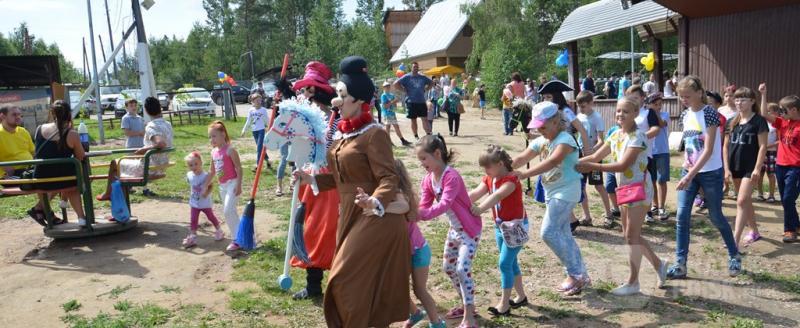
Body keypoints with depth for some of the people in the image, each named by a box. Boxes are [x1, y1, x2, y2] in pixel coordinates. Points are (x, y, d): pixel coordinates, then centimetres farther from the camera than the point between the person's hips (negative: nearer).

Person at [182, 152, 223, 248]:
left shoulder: (205, 176, -20)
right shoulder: (189, 175, -4)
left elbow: (210, 187, -16)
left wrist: (206, 193, -31)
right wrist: (191, 194, 5)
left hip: (205, 202, -4)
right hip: (194, 203, 4)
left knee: (211, 217, 14)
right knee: (193, 220, 0)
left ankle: (218, 231, 35)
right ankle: (192, 237, 4)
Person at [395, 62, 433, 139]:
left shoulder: (422, 77, 9)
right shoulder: (407, 77, -2)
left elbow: (431, 83, 24)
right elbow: (396, 84, -9)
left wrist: (425, 89, 10)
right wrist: (405, 90, -7)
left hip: (422, 102, 2)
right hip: (412, 102, -2)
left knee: (425, 119, -3)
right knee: (413, 120, 5)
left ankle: (428, 135, -5)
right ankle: (416, 137, 14)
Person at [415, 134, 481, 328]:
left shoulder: (451, 176, -27)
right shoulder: (428, 180, -2)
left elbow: (444, 204, -39)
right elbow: (424, 207, -6)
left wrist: (421, 215, -49)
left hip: (470, 229, -9)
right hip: (454, 229, 9)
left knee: (463, 269, -15)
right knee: (448, 267, 15)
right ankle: (466, 306, 31)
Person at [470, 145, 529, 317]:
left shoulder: (511, 180, -22)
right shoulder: (489, 179, 2)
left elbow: (497, 195, -40)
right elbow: (475, 193, -13)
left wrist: (480, 208, -54)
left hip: (516, 226, -8)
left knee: (504, 263, -8)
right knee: (511, 262, 16)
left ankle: (504, 304, 1)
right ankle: (521, 296, 30)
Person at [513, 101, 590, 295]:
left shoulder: (565, 140, -18)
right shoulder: (540, 141, 7)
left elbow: (553, 161, -35)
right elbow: (521, 159, -1)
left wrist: (526, 174, -43)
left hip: (566, 191, -9)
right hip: (552, 192, 9)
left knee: (549, 232, -13)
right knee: (562, 234, 13)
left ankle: (576, 274, 0)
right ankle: (580, 275, 25)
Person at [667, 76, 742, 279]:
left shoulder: (709, 113, -15)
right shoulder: (685, 115, 6)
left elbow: (709, 150, -20)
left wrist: (691, 175, -26)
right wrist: (686, 160, -3)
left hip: (711, 172, -5)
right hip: (689, 171, 6)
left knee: (716, 217, 6)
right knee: (682, 216, -4)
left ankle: (734, 256, 30)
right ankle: (680, 264, 0)